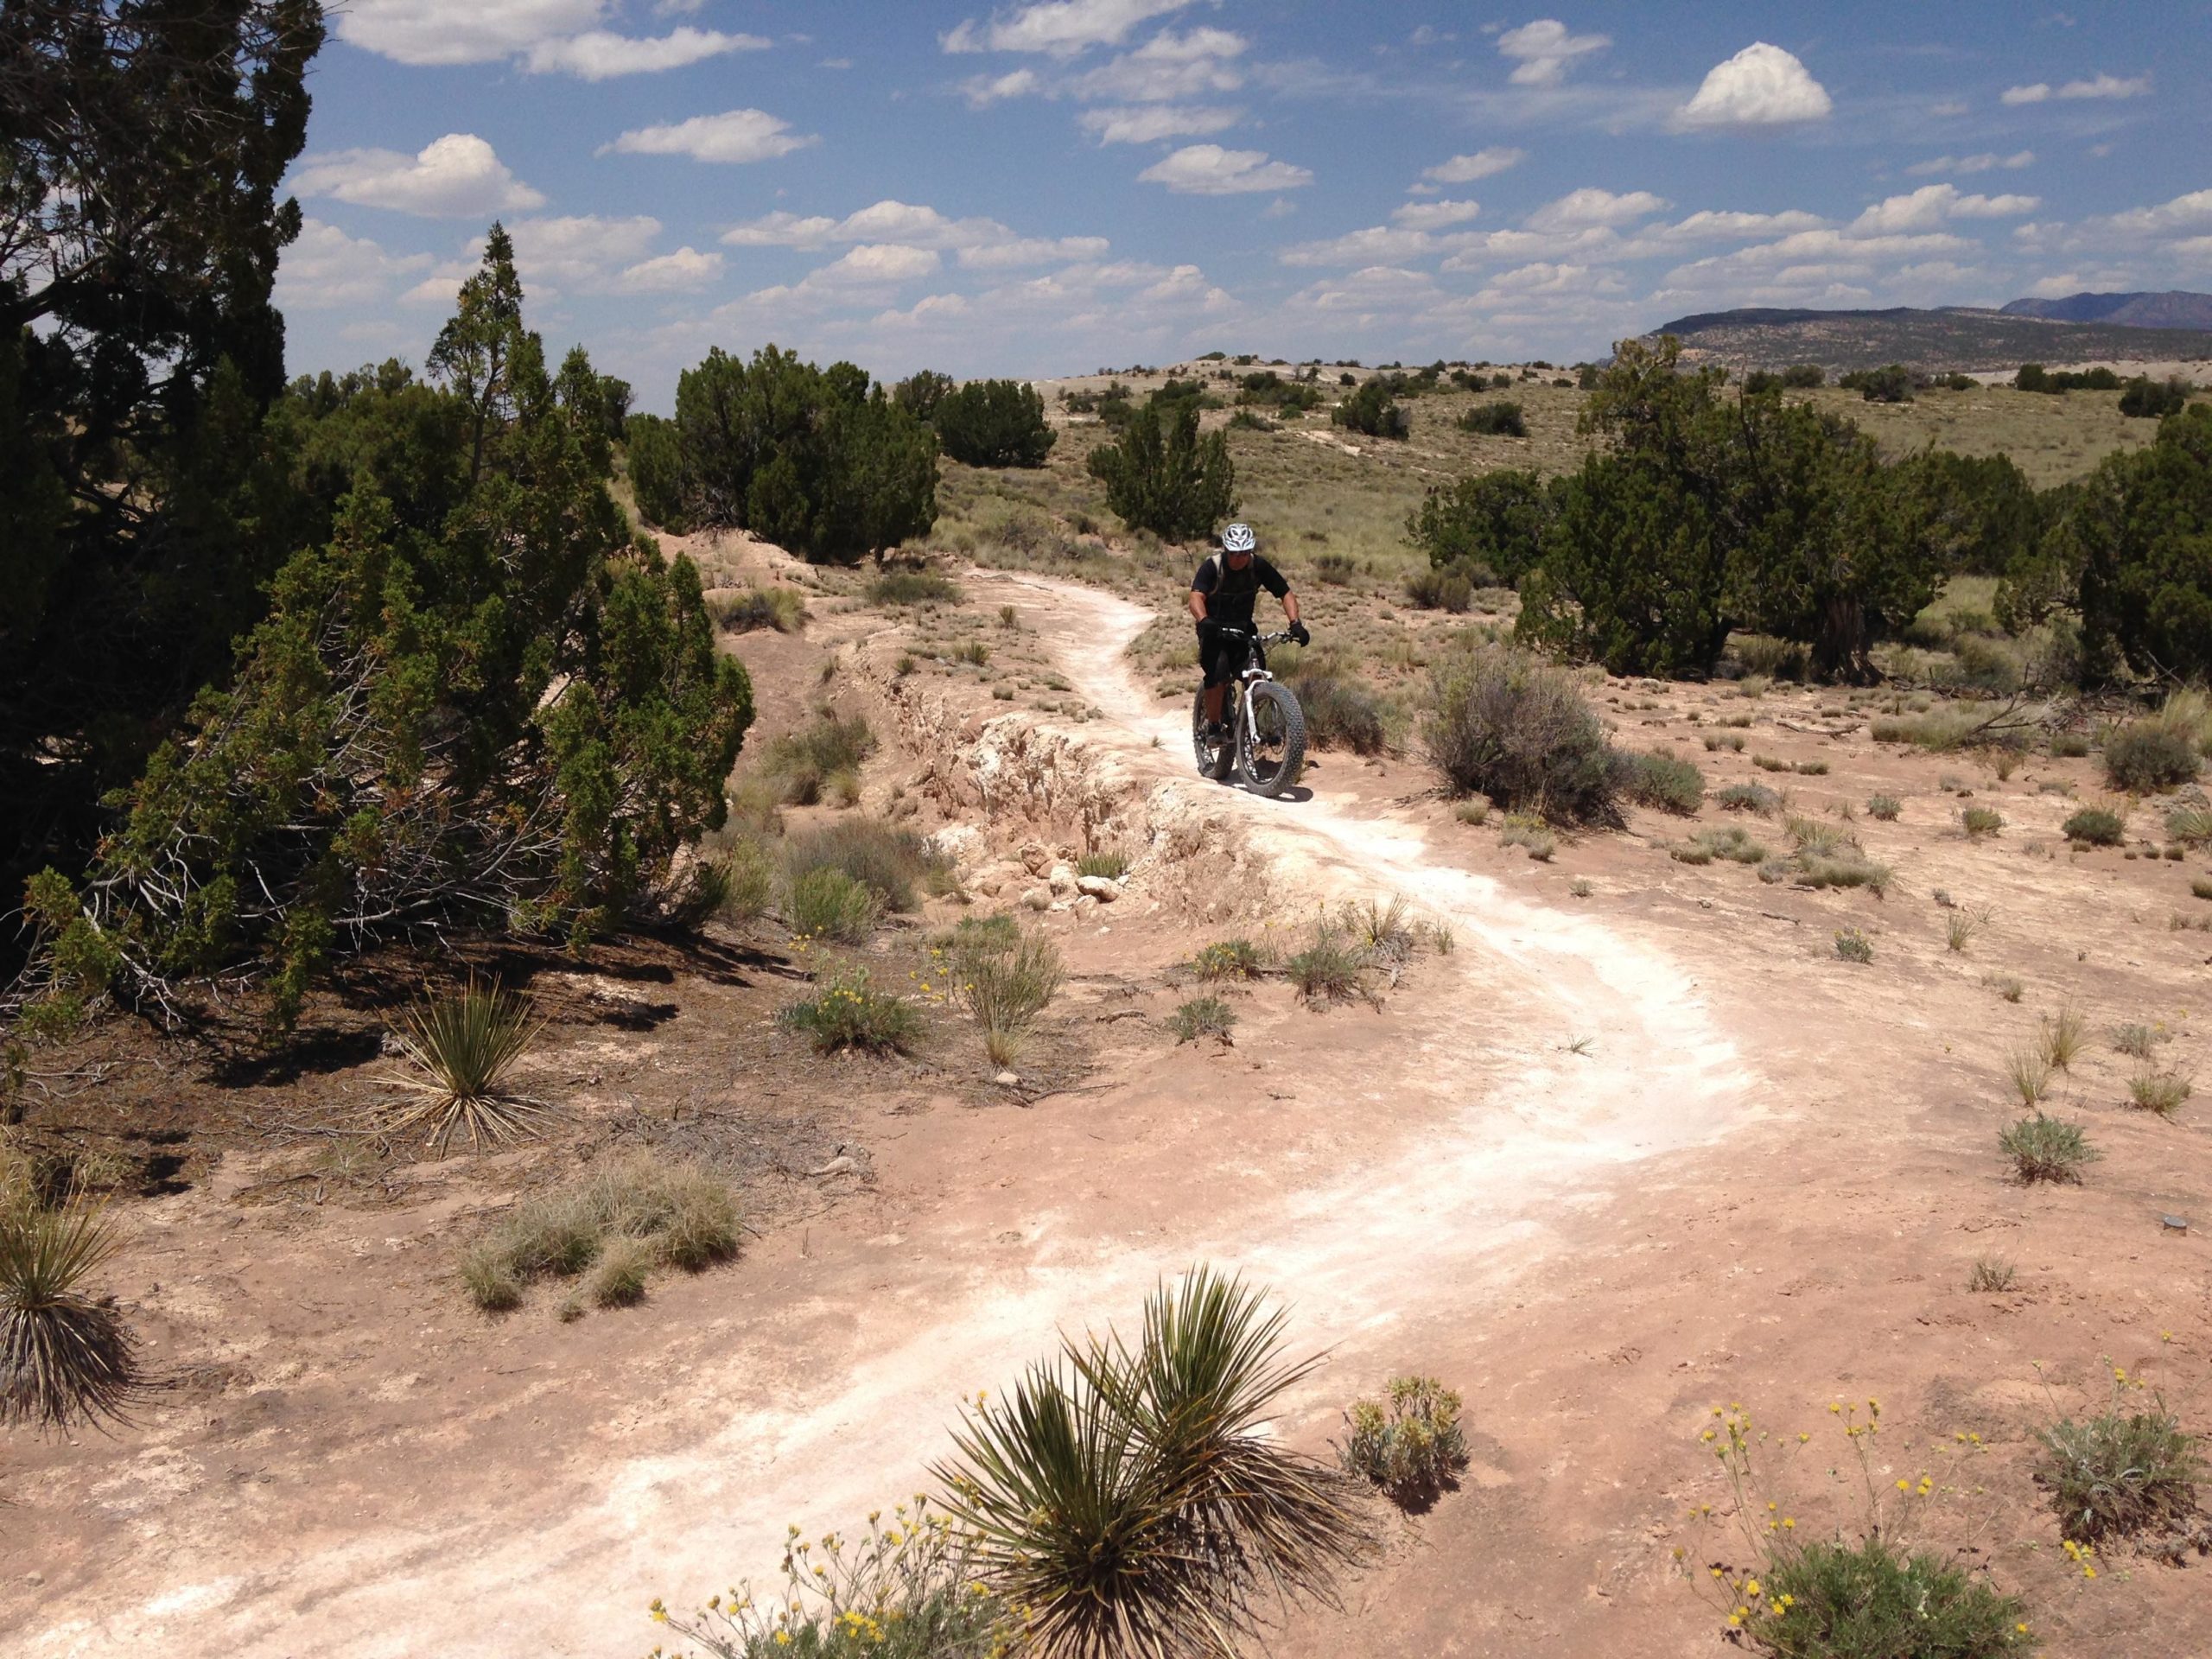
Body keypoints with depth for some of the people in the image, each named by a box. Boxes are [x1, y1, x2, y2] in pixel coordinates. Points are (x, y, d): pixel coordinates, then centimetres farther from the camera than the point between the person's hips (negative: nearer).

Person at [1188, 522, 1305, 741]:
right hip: (1214, 629, -3)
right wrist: (1204, 621, -54)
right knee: (1217, 675, -25)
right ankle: (1213, 727, -11)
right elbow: (1196, 597, -33)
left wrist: (1295, 623, -26)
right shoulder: (1212, 567, -19)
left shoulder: (1259, 566, -11)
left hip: (1243, 627, 3)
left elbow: (1286, 593, -10)